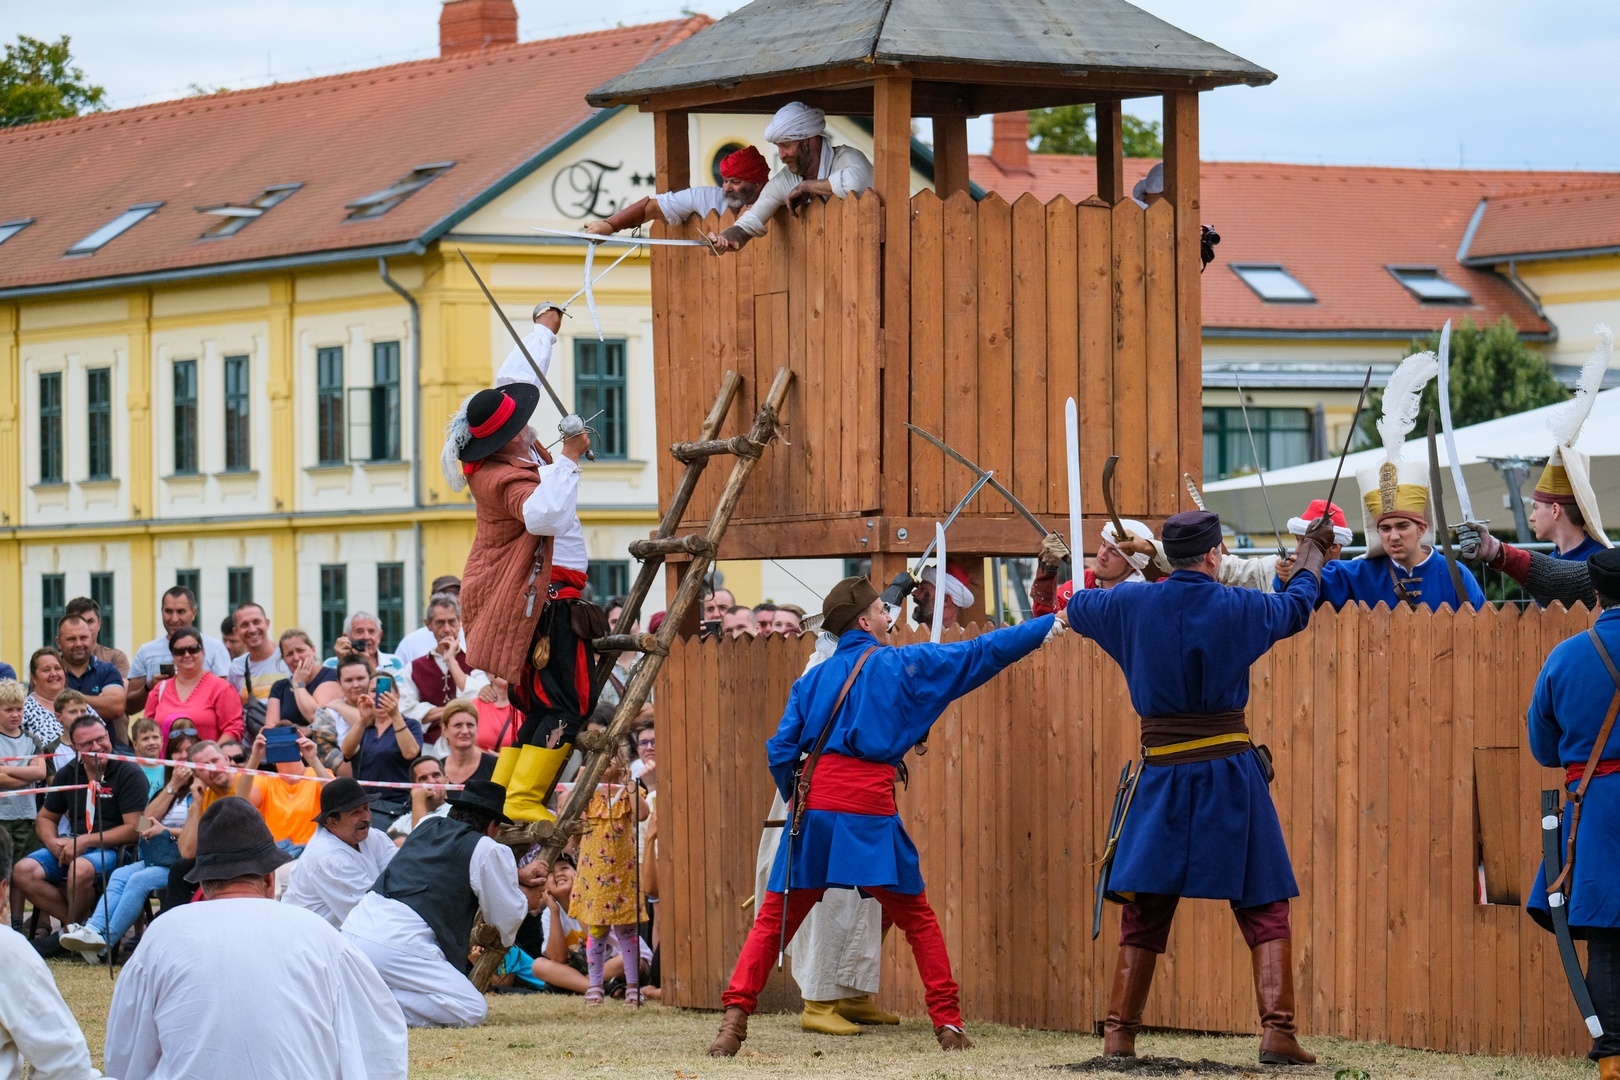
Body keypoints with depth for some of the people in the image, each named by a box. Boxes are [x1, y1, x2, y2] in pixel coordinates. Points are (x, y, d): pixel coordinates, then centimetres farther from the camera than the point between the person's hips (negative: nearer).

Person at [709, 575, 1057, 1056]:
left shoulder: (812, 679, 14)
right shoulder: (903, 665, 6)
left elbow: (781, 752, 8)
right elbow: (982, 653, 9)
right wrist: (1048, 625, 17)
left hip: (814, 804, 3)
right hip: (869, 809, -3)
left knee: (775, 918, 6)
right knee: (917, 918, 10)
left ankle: (735, 1017, -8)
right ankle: (948, 1022, 6)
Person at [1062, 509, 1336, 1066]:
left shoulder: (1133, 604, -2)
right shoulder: (1237, 607, -4)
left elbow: (1075, 607, 19)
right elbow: (1295, 606, 17)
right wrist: (1312, 550, 36)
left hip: (1162, 776, 2)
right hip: (1231, 775, -2)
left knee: (1145, 912, 11)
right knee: (1264, 908, 5)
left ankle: (1119, 1032, 10)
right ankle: (1277, 1030, -6)